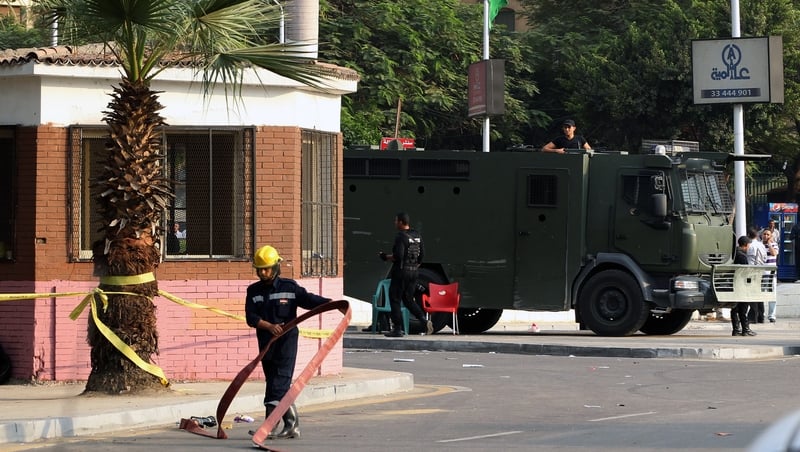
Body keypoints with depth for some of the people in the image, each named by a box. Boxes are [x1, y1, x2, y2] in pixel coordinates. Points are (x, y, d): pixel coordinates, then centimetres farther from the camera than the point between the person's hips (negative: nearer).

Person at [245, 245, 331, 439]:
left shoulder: (289, 287, -2)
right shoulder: (253, 291, 8)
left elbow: (309, 300, -7)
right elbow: (250, 317, -1)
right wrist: (269, 326, -17)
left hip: (286, 341, -5)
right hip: (266, 342, 5)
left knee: (279, 385, -12)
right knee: (281, 387, 10)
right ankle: (292, 425, 18)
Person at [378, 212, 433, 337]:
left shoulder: (401, 236, -15)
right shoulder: (417, 236, 10)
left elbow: (398, 256, -22)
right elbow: (422, 255, 12)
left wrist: (386, 257, -6)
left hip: (401, 272, -8)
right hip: (414, 272, 8)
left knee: (395, 300, 2)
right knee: (408, 300, 15)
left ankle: (397, 329, 2)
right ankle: (425, 321, -4)